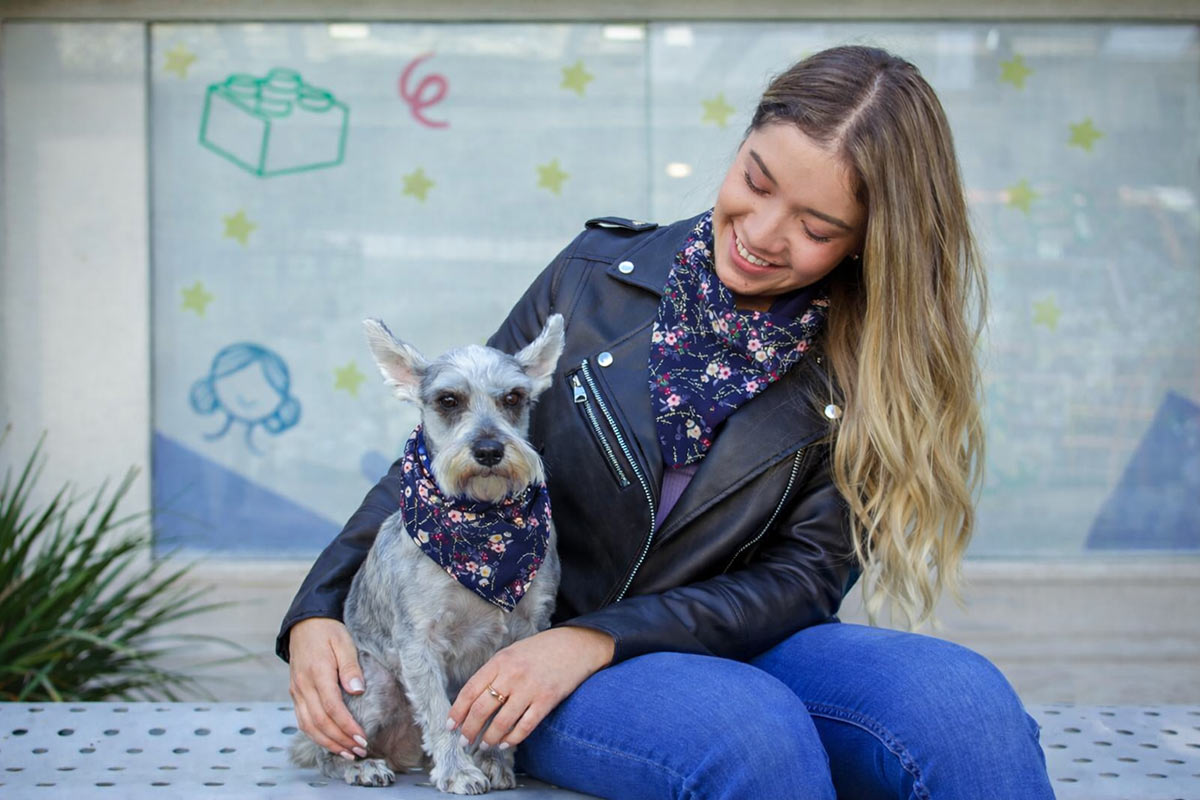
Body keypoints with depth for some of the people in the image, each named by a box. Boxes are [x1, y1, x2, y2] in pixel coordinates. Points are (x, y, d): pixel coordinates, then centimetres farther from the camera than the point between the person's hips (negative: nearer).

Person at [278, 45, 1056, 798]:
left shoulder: (861, 369, -3)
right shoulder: (600, 273, -2)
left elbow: (805, 575, -8)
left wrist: (598, 640, -21)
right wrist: (320, 609, -8)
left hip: (730, 645, 2)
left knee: (963, 696, -28)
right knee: (751, 729, -36)